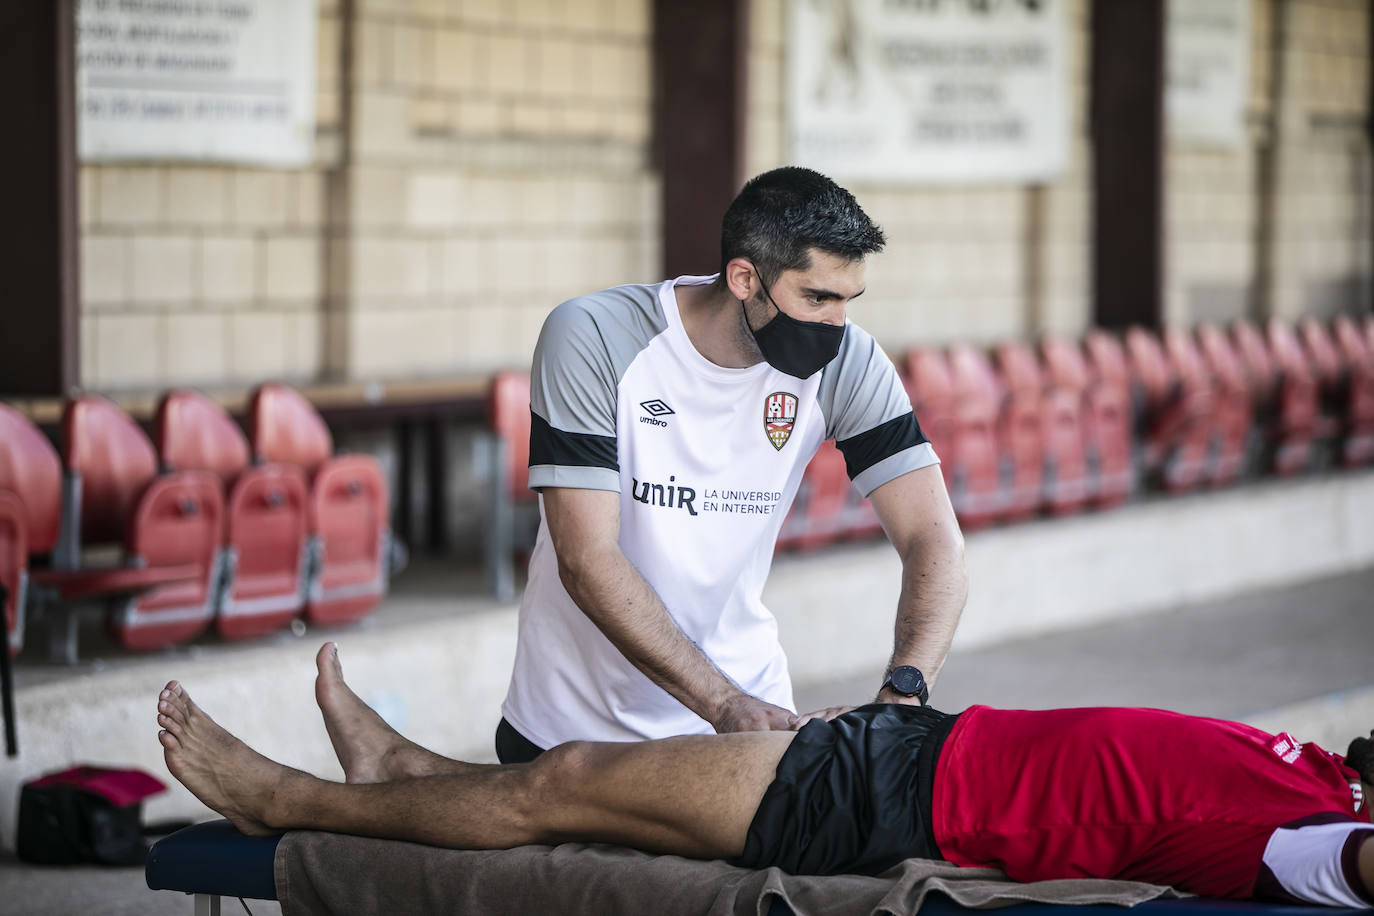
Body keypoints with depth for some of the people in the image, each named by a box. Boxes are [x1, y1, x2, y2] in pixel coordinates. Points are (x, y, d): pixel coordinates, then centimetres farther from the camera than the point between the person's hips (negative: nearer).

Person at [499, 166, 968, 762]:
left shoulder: (846, 361, -12)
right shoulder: (591, 339, -20)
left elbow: (934, 541, -15)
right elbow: (587, 559, -25)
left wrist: (901, 695, -34)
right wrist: (724, 705, -35)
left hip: (744, 703, 2)